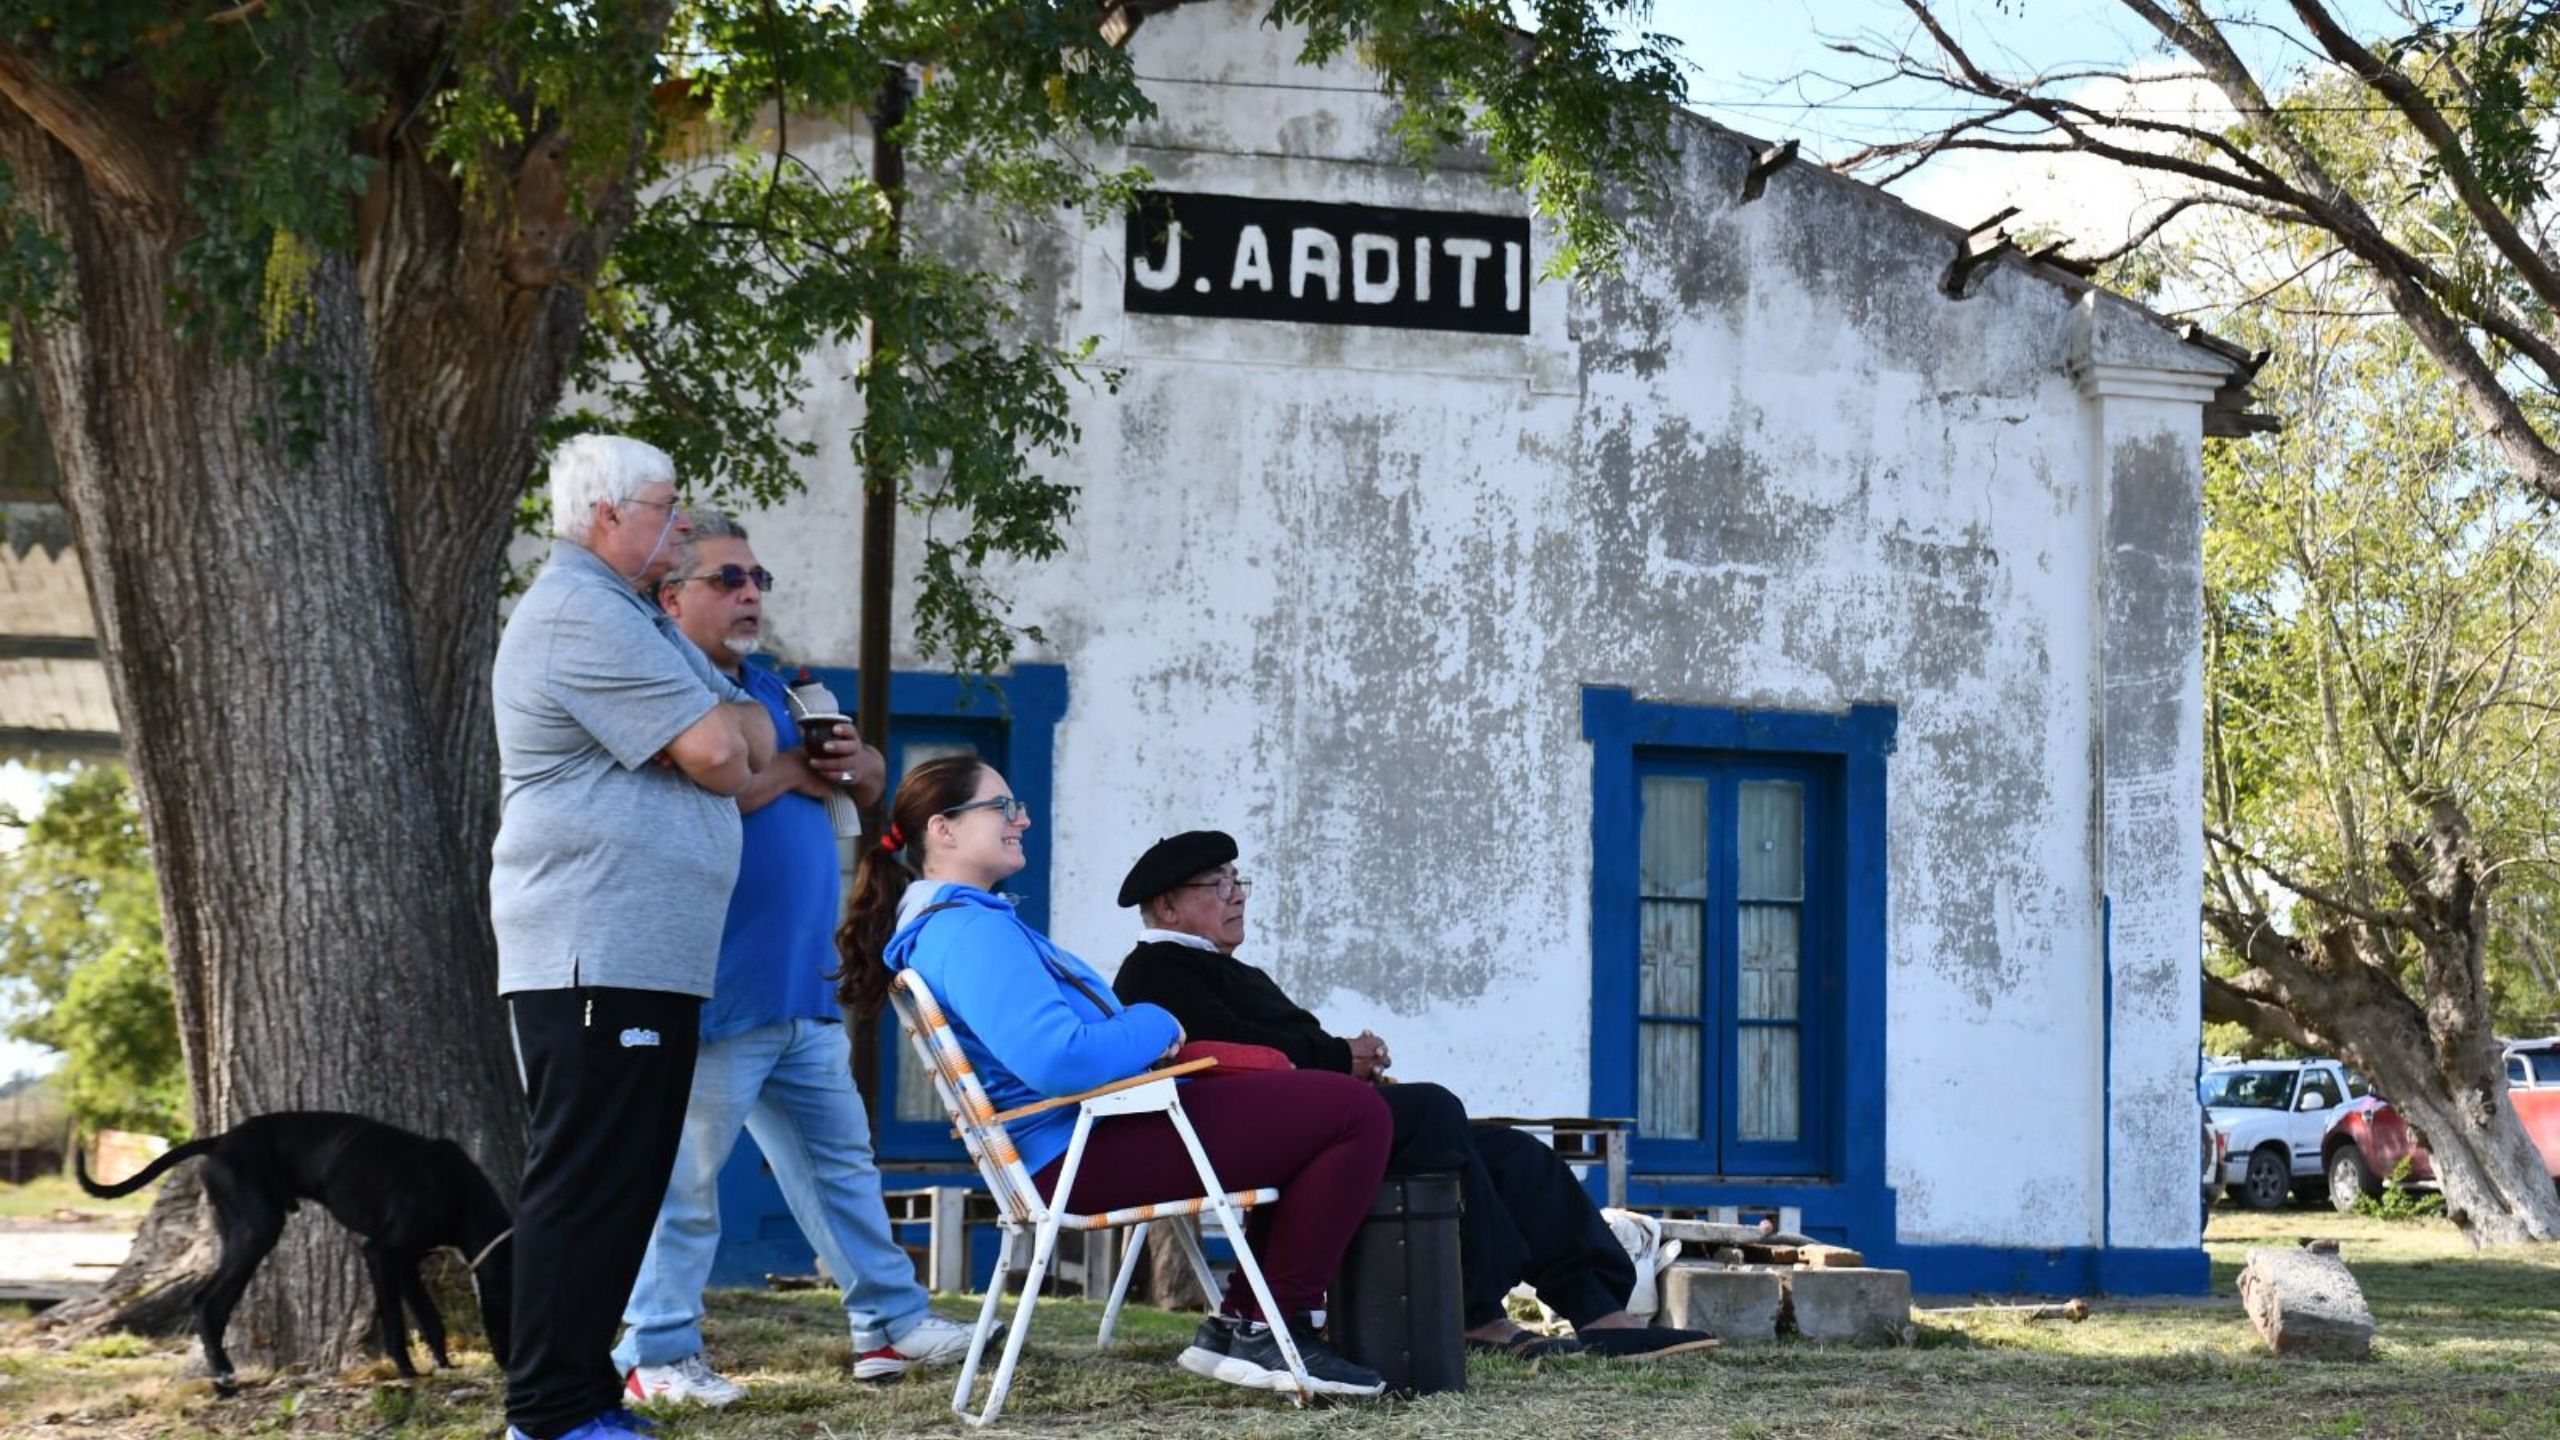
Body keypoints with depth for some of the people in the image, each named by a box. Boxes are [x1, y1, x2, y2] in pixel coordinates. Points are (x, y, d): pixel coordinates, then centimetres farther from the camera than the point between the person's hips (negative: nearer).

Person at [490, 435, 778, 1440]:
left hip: (647, 956, 10)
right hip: (596, 954, -10)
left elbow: (749, 739, 17)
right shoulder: (580, 619, -13)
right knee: (584, 1183, -10)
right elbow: (716, 756, -16)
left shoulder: (638, 620, 22)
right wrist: (719, 731, 5)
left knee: (623, 1182, 11)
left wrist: (724, 731, -4)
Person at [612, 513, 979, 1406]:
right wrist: (789, 773, -13)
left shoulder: (768, 688, 18)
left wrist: (852, 763, 0)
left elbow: (869, 786, 24)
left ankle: (889, 1321, 20)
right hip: (721, 993, -9)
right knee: (686, 1176, -4)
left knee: (841, 1159, 13)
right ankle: (655, 1354, 0)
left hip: (802, 988, 9)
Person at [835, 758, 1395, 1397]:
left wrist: (1145, 1035, 11)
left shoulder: (945, 927, 17)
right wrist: (1154, 1027, -13)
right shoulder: (969, 934, -18)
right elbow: (1058, 1060, -31)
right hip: (1088, 1156, -12)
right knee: (1356, 1113, -14)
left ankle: (1238, 1322, 18)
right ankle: (1271, 1332, -5)